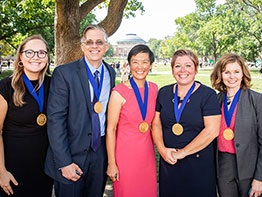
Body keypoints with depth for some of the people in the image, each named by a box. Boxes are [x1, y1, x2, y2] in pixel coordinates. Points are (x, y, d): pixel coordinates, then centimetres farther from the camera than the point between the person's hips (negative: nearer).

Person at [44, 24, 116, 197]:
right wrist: (64, 162, -17)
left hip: (100, 152, 5)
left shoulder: (111, 72, 6)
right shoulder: (64, 73, -11)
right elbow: (55, 119, -14)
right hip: (72, 153, -4)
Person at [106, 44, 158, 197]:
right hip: (125, 154, -5)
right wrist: (111, 163, -12)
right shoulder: (119, 92, -15)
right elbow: (110, 129, -12)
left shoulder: (154, 89, 1)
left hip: (147, 153, 5)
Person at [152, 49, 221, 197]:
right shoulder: (164, 93, 5)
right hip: (168, 161, 4)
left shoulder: (208, 95, -8)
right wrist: (162, 149, -9)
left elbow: (212, 130, -15)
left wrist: (182, 152, -13)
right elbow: (156, 124, 7)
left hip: (199, 164, -3)